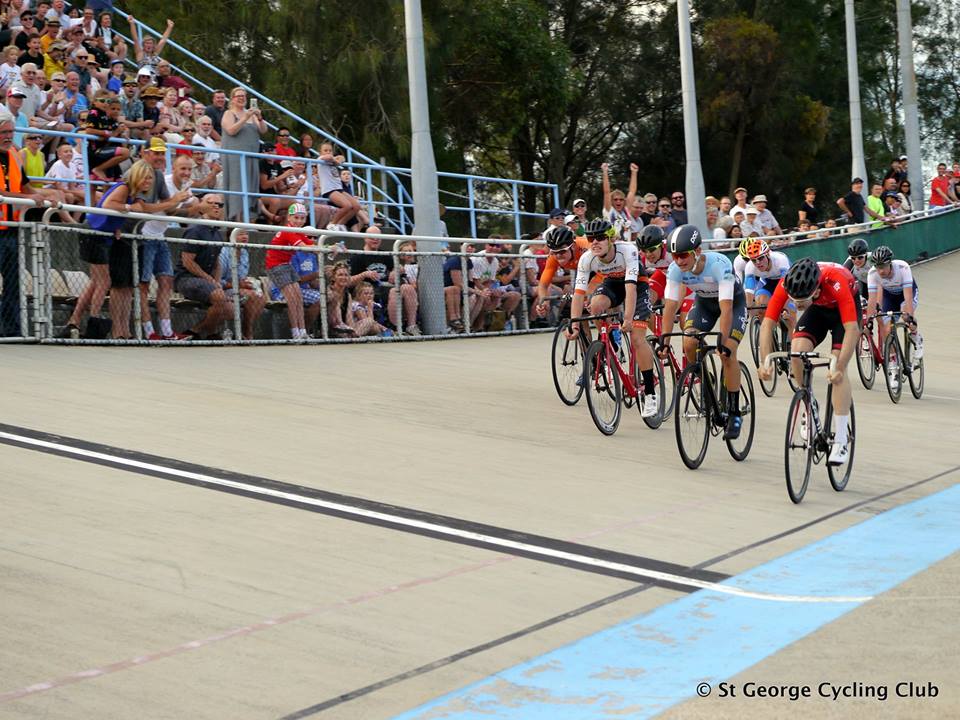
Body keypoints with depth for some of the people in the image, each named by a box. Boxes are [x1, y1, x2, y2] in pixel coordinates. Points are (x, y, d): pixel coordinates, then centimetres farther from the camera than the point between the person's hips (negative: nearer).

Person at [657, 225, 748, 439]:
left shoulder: (719, 265, -39)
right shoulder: (675, 269, -25)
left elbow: (726, 308, -41)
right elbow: (670, 305, -23)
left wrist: (723, 342, -47)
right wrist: (665, 341, -29)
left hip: (733, 301, -4)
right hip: (704, 301, 4)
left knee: (727, 353, -21)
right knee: (689, 344, -20)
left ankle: (734, 414, -10)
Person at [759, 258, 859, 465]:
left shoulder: (836, 283, -43)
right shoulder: (786, 285, -32)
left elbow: (852, 329, -45)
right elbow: (767, 324, -29)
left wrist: (839, 368, -52)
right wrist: (766, 362, -40)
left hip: (844, 309, -3)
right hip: (818, 309, 4)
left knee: (837, 372, -19)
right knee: (797, 350, -23)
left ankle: (841, 440, -15)